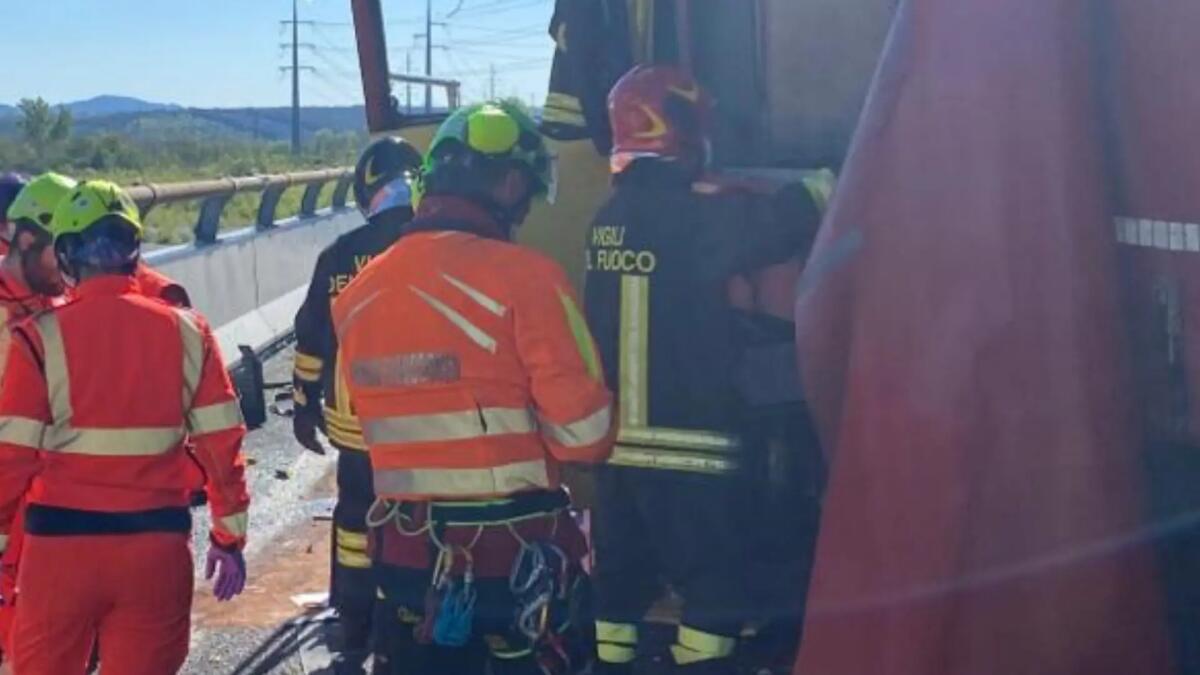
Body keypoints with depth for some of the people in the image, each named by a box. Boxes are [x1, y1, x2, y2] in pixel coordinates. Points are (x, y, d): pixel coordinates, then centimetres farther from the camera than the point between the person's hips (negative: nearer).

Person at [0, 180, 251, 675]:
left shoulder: (42, 337, -10)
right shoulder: (186, 331, -2)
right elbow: (221, 443, 0)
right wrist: (230, 535, 11)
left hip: (61, 541, -2)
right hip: (156, 541, 2)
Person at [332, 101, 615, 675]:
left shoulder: (358, 291, 2)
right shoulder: (524, 277, -16)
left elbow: (363, 421, 11)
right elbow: (584, 434, -16)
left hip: (404, 548, 5)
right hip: (518, 549, -5)